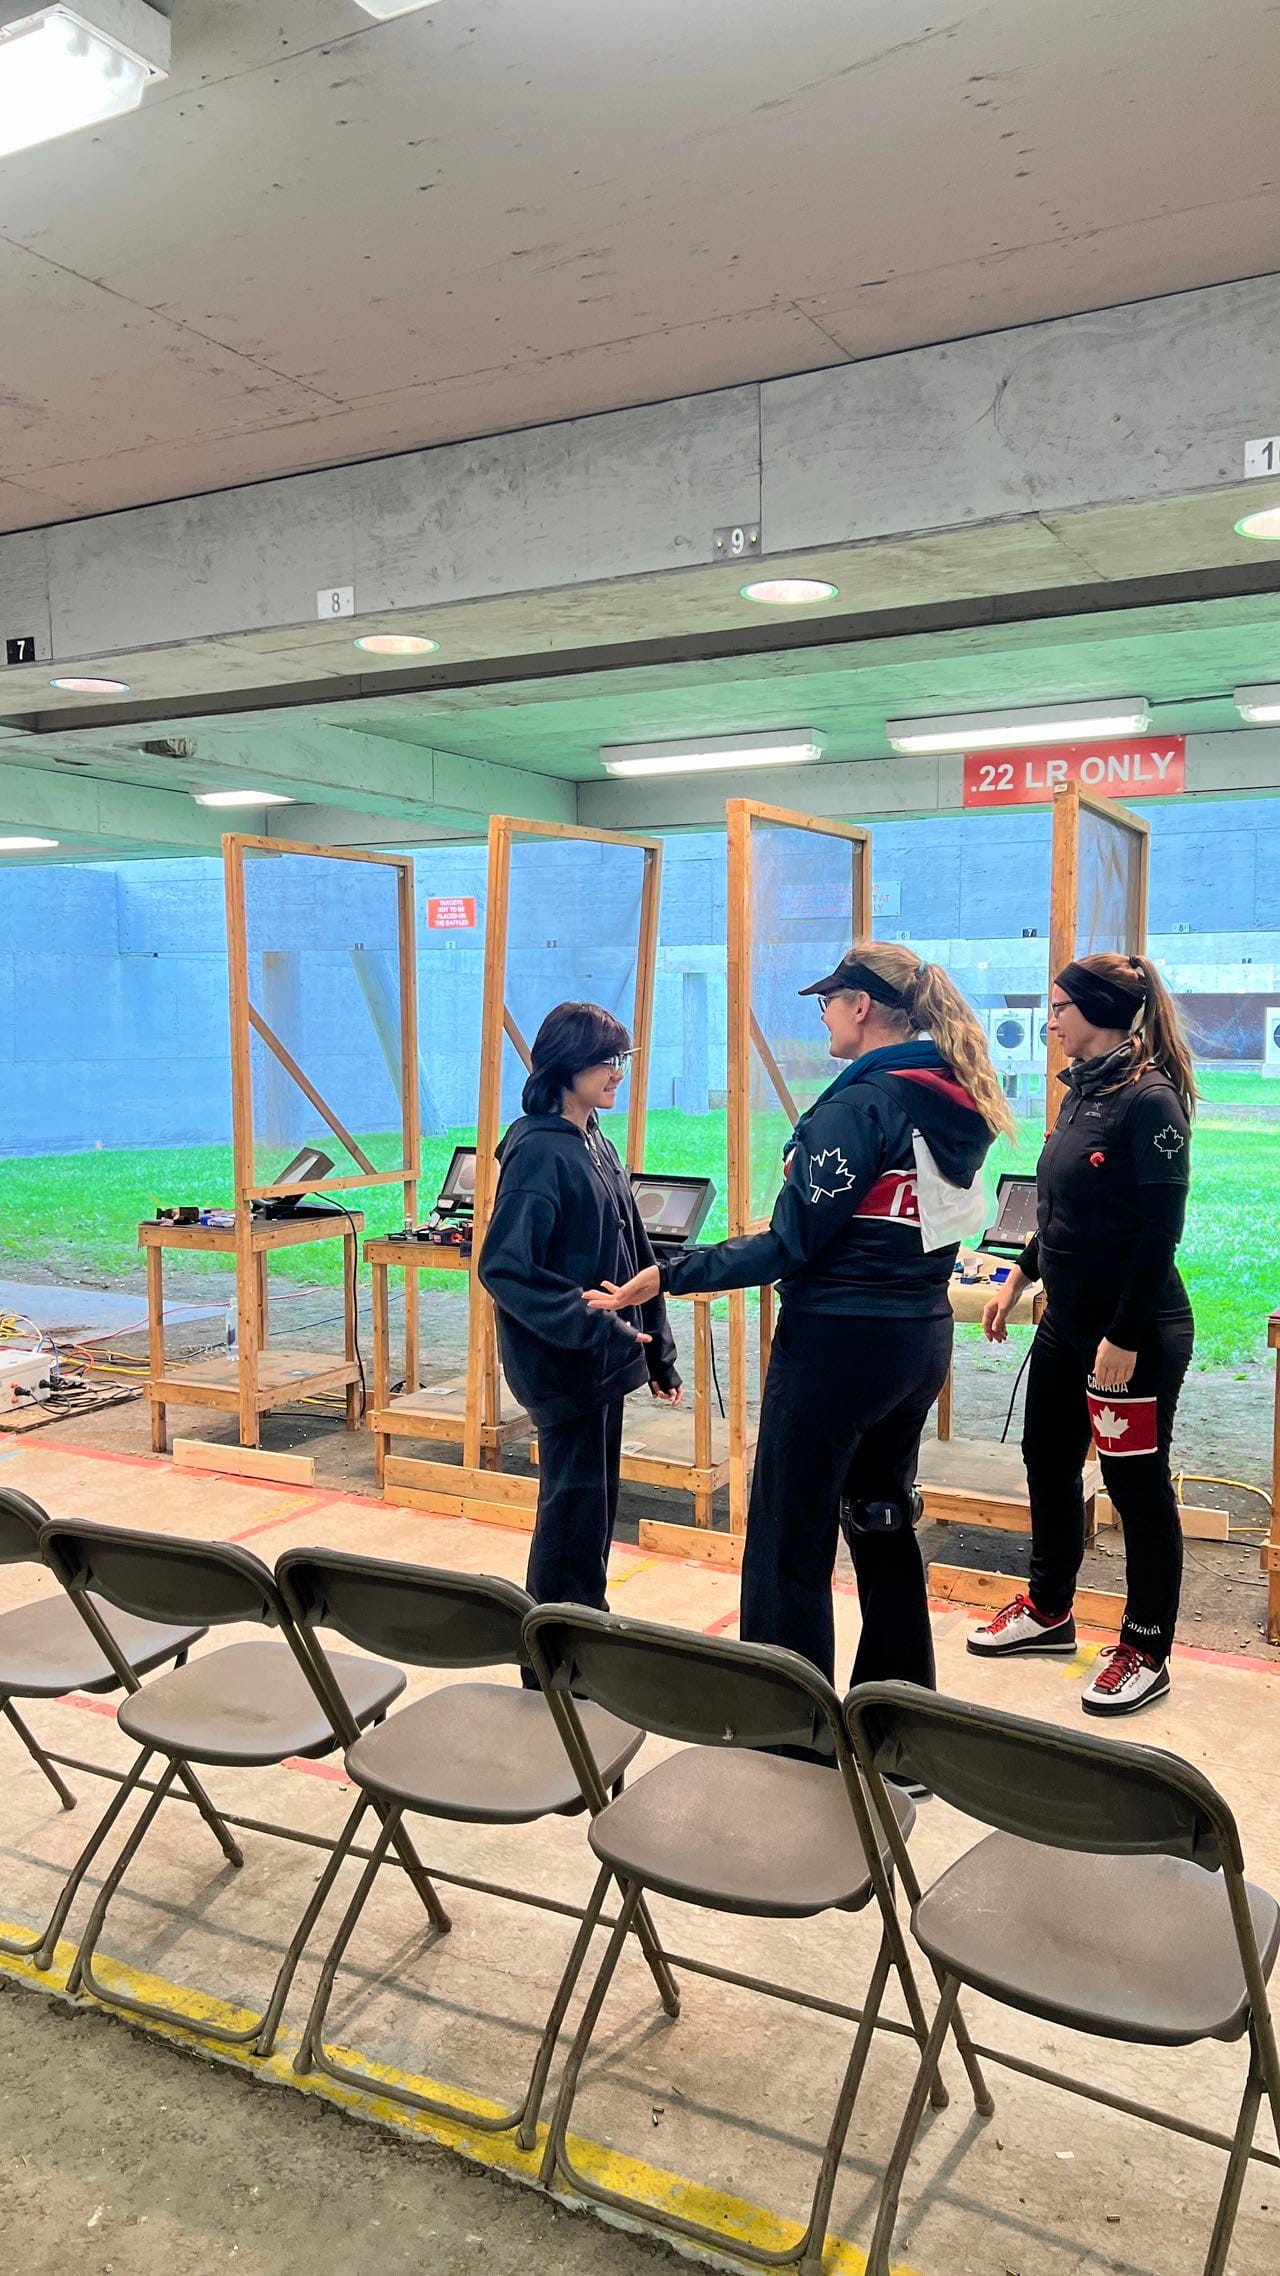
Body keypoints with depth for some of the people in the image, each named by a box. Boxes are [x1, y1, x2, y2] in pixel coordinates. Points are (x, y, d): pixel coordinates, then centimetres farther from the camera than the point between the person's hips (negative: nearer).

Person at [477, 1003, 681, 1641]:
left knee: (594, 1505, 17)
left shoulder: (594, 1143, 10)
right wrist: (594, 1325, -24)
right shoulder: (540, 1151, -17)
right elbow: (504, 1267, -22)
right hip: (563, 1364, -9)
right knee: (575, 1509, 1)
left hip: (604, 1356, 9)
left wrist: (656, 1347, 17)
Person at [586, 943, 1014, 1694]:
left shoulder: (860, 1104, -18)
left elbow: (793, 1244, -20)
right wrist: (794, 1232, 23)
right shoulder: (956, 1103, 8)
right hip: (921, 1338, 9)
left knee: (790, 1547, 1)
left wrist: (666, 1277, -19)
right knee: (883, 1521, 23)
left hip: (842, 1341, -9)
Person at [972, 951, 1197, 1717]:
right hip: (1067, 1320, 9)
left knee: (1137, 1486, 3)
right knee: (1048, 1461, 18)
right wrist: (1018, 1279, 18)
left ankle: (1147, 1653, 19)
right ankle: (1049, 1610, 36)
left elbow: (1160, 1229, -20)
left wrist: (1126, 1338, -21)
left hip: (1134, 1332, -9)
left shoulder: (1149, 1100, -18)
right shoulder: (1083, 1090, 8)